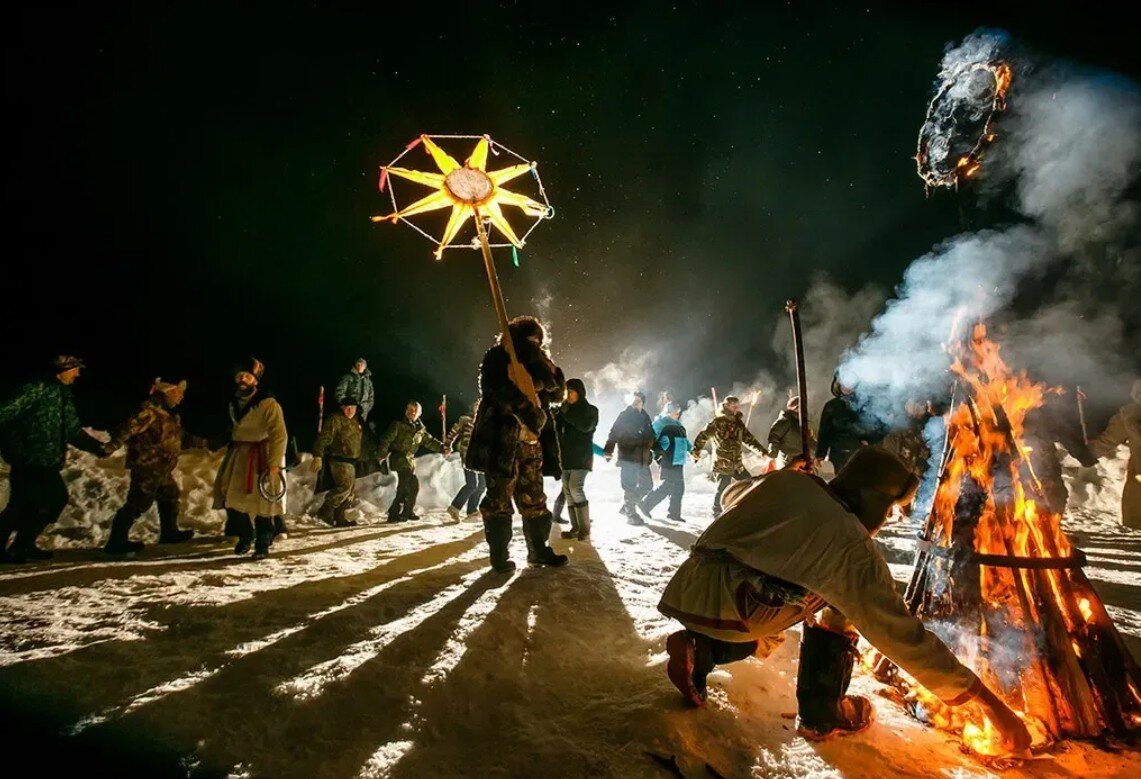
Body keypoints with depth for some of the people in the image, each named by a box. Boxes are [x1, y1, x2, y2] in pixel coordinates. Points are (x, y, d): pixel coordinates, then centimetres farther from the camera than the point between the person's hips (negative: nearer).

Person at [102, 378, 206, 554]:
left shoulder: (169, 414, 15)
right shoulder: (150, 411, -16)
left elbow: (181, 438, 24)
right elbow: (130, 427, -29)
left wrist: (203, 443, 25)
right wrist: (112, 445, -38)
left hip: (160, 469, 10)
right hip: (147, 467, -10)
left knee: (171, 496, 20)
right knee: (138, 503, -7)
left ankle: (169, 532, 34)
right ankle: (117, 541, 2)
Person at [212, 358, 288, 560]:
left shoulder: (268, 404, -18)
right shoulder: (234, 402, 7)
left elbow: (279, 435, -22)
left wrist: (274, 463, -26)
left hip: (260, 456, -7)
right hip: (238, 454, 7)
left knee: (261, 500, -3)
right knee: (229, 496, 9)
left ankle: (262, 544, 15)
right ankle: (245, 535, 30)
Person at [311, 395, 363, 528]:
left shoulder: (355, 421, 17)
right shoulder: (335, 419, -10)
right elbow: (324, 437, -19)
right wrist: (318, 456, -29)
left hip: (351, 461, 9)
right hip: (338, 460, -9)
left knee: (349, 492, 9)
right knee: (345, 485, -21)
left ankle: (339, 518, 17)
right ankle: (325, 511, -10)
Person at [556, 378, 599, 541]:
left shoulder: (590, 410, 0)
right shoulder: (565, 409, 15)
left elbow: (586, 426, -20)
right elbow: (557, 430, 16)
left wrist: (567, 412, -16)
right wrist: (557, 416, -3)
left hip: (581, 457, -6)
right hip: (566, 457, 6)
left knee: (576, 489, -17)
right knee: (568, 492, 3)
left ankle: (585, 529, -11)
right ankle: (575, 528, 9)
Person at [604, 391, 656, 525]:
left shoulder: (645, 418, 15)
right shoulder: (624, 415, -3)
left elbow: (651, 438, 22)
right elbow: (613, 433, -9)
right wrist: (608, 450, -18)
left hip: (642, 459, 7)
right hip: (627, 458, -7)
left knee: (647, 484, 13)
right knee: (629, 487, -4)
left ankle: (627, 506, 27)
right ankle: (631, 514, 9)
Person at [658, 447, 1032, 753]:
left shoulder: (787, 480, 11)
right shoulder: (852, 547, -6)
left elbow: (732, 496, 33)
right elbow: (902, 635, -2)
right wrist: (989, 699, 9)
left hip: (683, 592, 7)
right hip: (724, 613, -7)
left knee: (763, 636, 37)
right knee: (838, 608, 11)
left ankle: (698, 651, 12)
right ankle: (822, 714, 15)